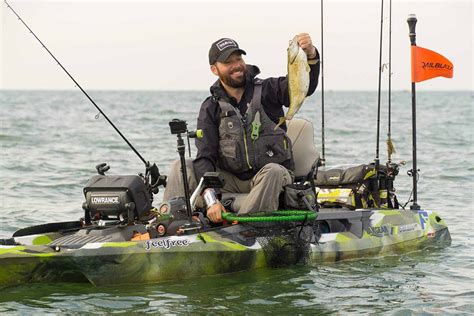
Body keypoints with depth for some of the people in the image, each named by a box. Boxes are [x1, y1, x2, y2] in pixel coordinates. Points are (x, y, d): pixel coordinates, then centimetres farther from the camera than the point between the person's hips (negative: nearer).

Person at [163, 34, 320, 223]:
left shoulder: (266, 90, 0)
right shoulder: (211, 109, 2)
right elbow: (205, 157, -7)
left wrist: (311, 56, -41)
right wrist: (211, 199, -24)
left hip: (271, 178, -2)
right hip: (231, 179, 2)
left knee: (273, 172, -37)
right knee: (181, 168, -14)